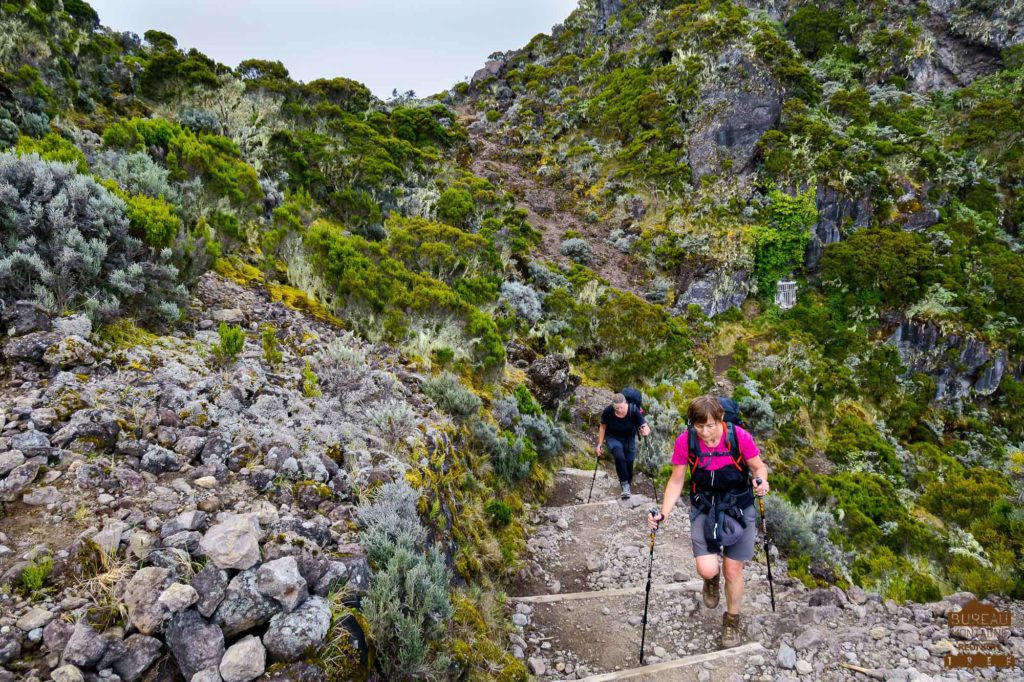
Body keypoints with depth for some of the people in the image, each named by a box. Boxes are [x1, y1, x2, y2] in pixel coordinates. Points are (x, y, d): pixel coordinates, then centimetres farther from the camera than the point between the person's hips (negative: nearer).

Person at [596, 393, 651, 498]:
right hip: (613, 438, -1)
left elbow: (644, 426, -24)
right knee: (619, 456, -30)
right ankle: (624, 484, -17)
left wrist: (645, 430, -47)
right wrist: (599, 444, -5)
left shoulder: (633, 410, -25)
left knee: (629, 464, 3)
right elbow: (603, 428, -7)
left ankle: (627, 488, 30)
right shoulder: (608, 411, -23)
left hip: (629, 438, 1)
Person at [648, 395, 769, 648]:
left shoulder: (740, 437, -21)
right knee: (707, 569, -12)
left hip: (739, 509, 0)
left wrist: (761, 482, -28)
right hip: (704, 510, 1)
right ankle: (712, 579, 28)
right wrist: (663, 514, -18)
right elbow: (676, 482, -8)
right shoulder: (685, 441, -18)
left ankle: (732, 619, 36)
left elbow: (759, 467, -5)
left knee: (733, 571, 7)